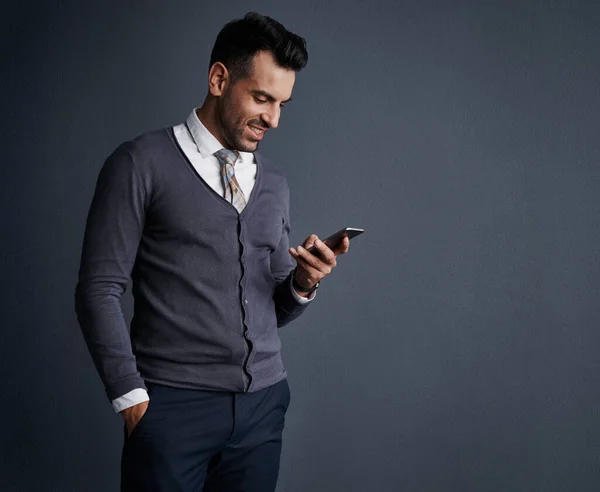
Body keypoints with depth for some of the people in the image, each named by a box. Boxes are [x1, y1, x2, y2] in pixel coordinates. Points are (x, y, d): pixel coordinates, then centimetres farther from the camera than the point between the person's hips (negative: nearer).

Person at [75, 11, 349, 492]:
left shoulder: (274, 184, 13)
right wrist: (132, 398, -9)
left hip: (263, 403, 5)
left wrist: (303, 282, -5)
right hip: (171, 403, -4)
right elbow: (100, 290, -6)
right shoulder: (142, 163, -3)